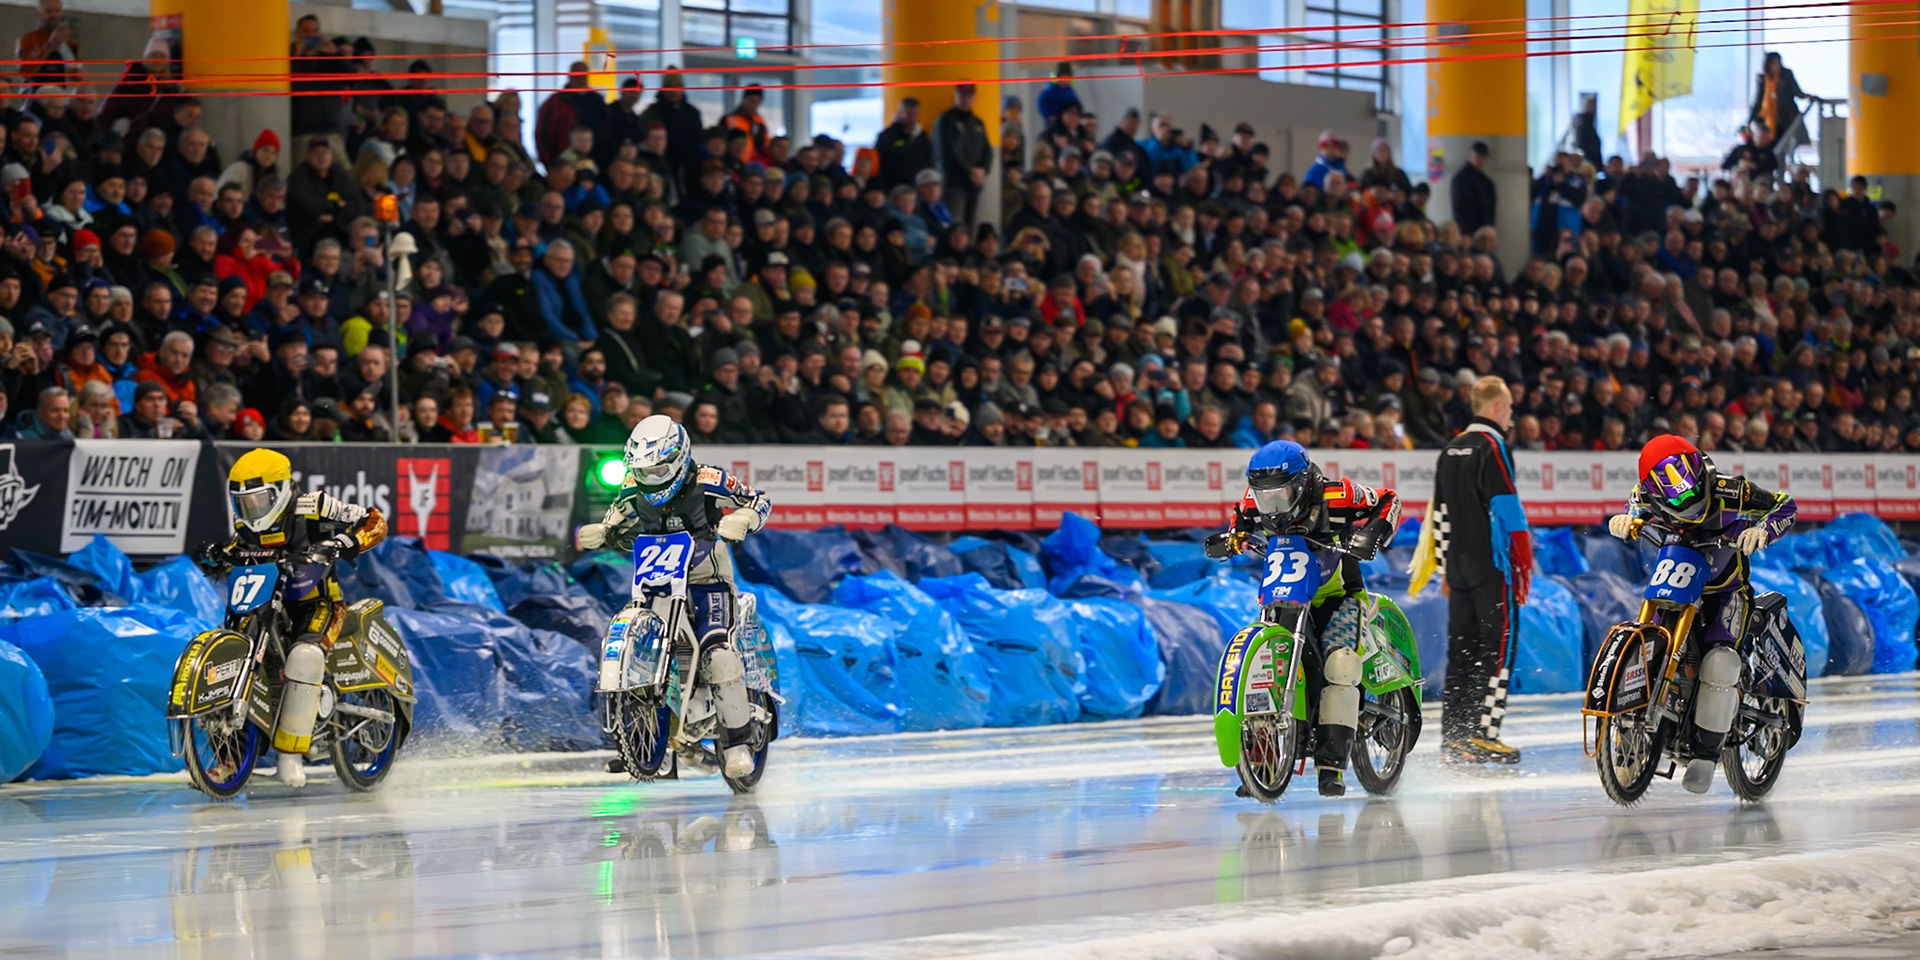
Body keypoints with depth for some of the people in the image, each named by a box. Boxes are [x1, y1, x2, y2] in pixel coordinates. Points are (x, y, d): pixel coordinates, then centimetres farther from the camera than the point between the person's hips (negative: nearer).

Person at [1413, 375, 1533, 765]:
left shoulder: (1451, 451, 16)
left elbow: (1439, 514, 19)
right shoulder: (1492, 447, -10)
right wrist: (1523, 566, -11)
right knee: (1498, 646, -5)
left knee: (1461, 649, 9)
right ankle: (1484, 734, -10)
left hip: (1459, 566, 8)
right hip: (1491, 564, -8)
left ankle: (1453, 738, 9)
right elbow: (1508, 510, -15)